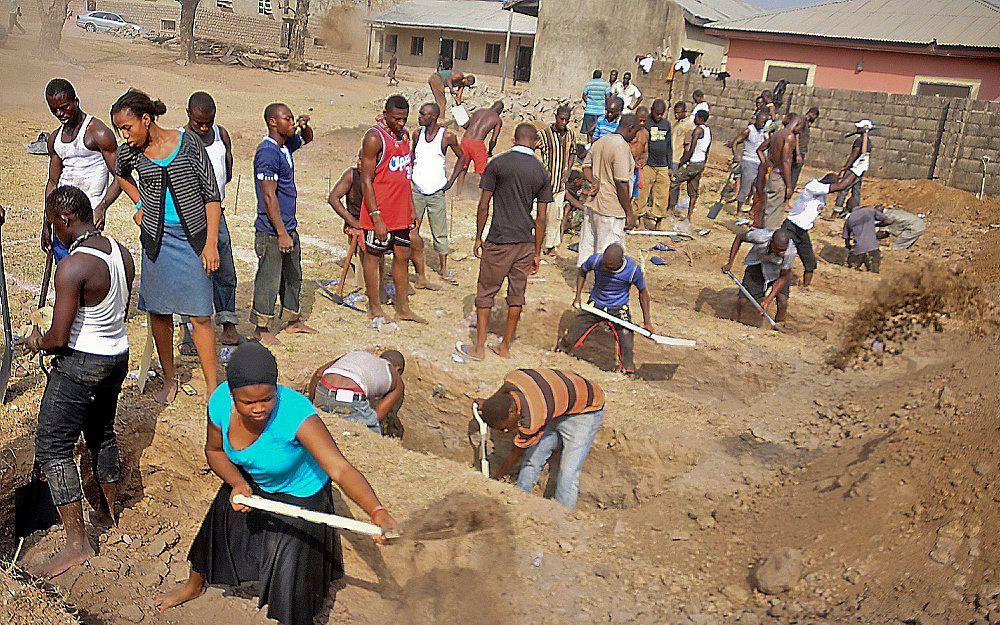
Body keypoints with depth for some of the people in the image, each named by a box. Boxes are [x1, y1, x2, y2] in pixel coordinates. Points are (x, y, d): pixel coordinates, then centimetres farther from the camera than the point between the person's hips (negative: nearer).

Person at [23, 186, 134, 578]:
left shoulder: (73, 266, -25)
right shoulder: (121, 252, 0)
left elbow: (58, 338, -22)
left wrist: (36, 341, -1)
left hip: (80, 364, -8)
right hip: (118, 355, 8)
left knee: (52, 447, 0)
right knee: (102, 433, 25)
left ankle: (77, 543, 2)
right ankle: (109, 511, 42)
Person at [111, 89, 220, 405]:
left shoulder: (187, 142, -7)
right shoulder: (131, 151, 2)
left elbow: (211, 193, -5)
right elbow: (120, 174, 28)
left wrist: (211, 242, -9)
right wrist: (139, 204, 13)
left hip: (193, 238, -3)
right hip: (156, 239, 3)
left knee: (200, 315, -4)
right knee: (159, 312, 9)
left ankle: (213, 388, 4)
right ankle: (169, 379, 26)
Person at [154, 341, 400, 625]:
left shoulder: (295, 412, -42)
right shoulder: (220, 402, -26)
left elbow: (340, 469, -49)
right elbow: (214, 451, -6)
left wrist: (378, 512, -64)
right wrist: (237, 483, -25)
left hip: (299, 496, -5)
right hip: (248, 483, 5)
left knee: (290, 575, 0)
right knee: (216, 531, 24)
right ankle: (195, 586, 59)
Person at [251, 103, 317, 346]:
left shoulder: (286, 144, 9)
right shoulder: (268, 152, -18)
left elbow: (307, 139, 32)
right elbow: (269, 196, -23)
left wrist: (304, 125, 8)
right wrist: (281, 233, -24)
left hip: (289, 228, 10)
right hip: (272, 232, -9)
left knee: (293, 277, 19)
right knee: (269, 279, 0)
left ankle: (294, 322, 32)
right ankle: (261, 329, 13)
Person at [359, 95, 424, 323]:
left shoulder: (404, 134, 12)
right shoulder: (374, 137, -13)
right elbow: (366, 181, -16)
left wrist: (411, 209, 17)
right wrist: (376, 217, -21)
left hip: (401, 212, 8)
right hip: (379, 212, -8)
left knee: (402, 257, 12)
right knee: (373, 256, 4)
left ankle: (403, 308, 21)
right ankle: (374, 308, 16)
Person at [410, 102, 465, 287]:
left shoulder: (447, 136, -5)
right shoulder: (417, 134, 4)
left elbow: (461, 157, 9)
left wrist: (451, 180, 2)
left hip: (437, 193, -2)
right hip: (416, 191, 2)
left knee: (440, 234, 7)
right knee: (411, 233, -3)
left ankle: (443, 270, 24)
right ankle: (421, 277, 4)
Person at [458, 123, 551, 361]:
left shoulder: (497, 163, -5)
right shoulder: (542, 172, 5)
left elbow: (483, 205, -5)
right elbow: (541, 218, 5)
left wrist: (478, 238, 6)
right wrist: (537, 252, 12)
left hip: (499, 241, -3)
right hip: (526, 243, 4)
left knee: (486, 292, 7)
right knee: (517, 294, 11)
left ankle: (479, 348, 10)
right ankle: (505, 347, 21)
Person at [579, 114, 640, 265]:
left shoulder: (599, 142, 10)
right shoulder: (622, 146, -17)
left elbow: (586, 167, 18)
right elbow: (621, 184, -20)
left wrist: (594, 182, -1)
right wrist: (630, 213, -14)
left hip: (592, 205, 9)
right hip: (610, 210, -9)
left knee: (587, 247, 15)